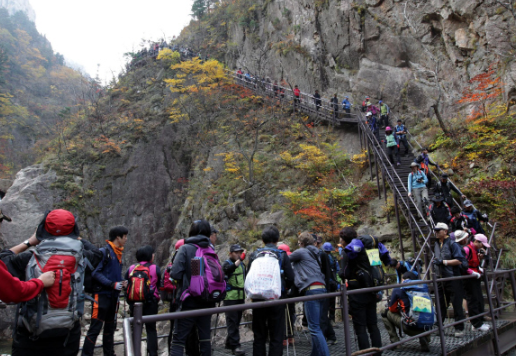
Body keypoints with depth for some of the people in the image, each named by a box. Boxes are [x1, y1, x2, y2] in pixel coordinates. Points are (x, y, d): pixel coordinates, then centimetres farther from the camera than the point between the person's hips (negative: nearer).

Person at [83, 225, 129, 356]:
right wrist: (113, 284, -22)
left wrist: (121, 283, 2)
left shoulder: (118, 253, 12)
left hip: (113, 296, 9)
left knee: (110, 327, 17)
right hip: (102, 295, -8)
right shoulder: (105, 251, -13)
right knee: (95, 328, -4)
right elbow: (95, 273, -18)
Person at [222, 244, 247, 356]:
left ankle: (229, 342, 24)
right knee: (232, 321, -7)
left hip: (240, 297, 7)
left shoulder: (242, 264, 14)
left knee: (237, 321, 12)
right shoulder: (227, 263, -6)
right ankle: (235, 345, -4)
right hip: (230, 297, -7)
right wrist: (240, 259, -41)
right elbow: (228, 269, -32)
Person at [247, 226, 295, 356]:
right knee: (276, 336, 6)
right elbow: (290, 278, -7)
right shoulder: (282, 255, -2)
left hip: (258, 298, 2)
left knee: (259, 335, 14)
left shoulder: (255, 254, 2)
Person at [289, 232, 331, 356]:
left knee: (314, 328, -9)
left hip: (312, 290, -9)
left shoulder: (301, 252, 2)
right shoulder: (314, 253, 24)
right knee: (316, 326, 13)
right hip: (321, 289, 9)